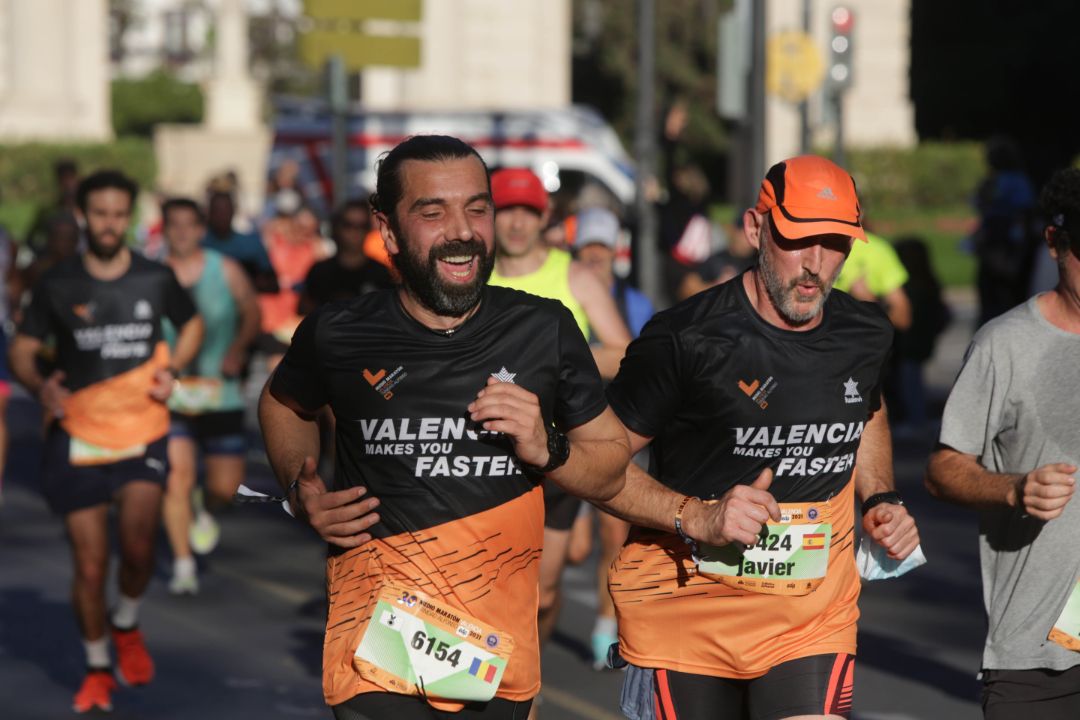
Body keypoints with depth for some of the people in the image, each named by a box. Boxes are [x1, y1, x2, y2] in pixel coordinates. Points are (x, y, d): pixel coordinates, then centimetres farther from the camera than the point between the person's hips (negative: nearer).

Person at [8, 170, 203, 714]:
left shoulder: (156, 280, 1)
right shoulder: (58, 285, -1)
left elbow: (193, 325, 19)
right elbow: (22, 349, 6)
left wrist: (171, 370, 0)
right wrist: (41, 387, -15)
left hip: (142, 430, 0)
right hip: (77, 435, 0)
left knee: (138, 545, -20)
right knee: (89, 567, 2)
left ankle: (127, 625, 11)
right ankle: (97, 668, 22)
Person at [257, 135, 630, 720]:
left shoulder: (544, 331, 0)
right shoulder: (338, 335, -3)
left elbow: (613, 469, 9)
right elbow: (282, 404, 20)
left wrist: (547, 450, -11)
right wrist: (301, 493, 3)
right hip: (379, 646, -2)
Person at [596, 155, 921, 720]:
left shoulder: (865, 335, 4)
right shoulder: (684, 339, -14)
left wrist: (881, 499, 12)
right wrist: (698, 518, -21)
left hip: (814, 621, 3)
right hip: (685, 615, -3)